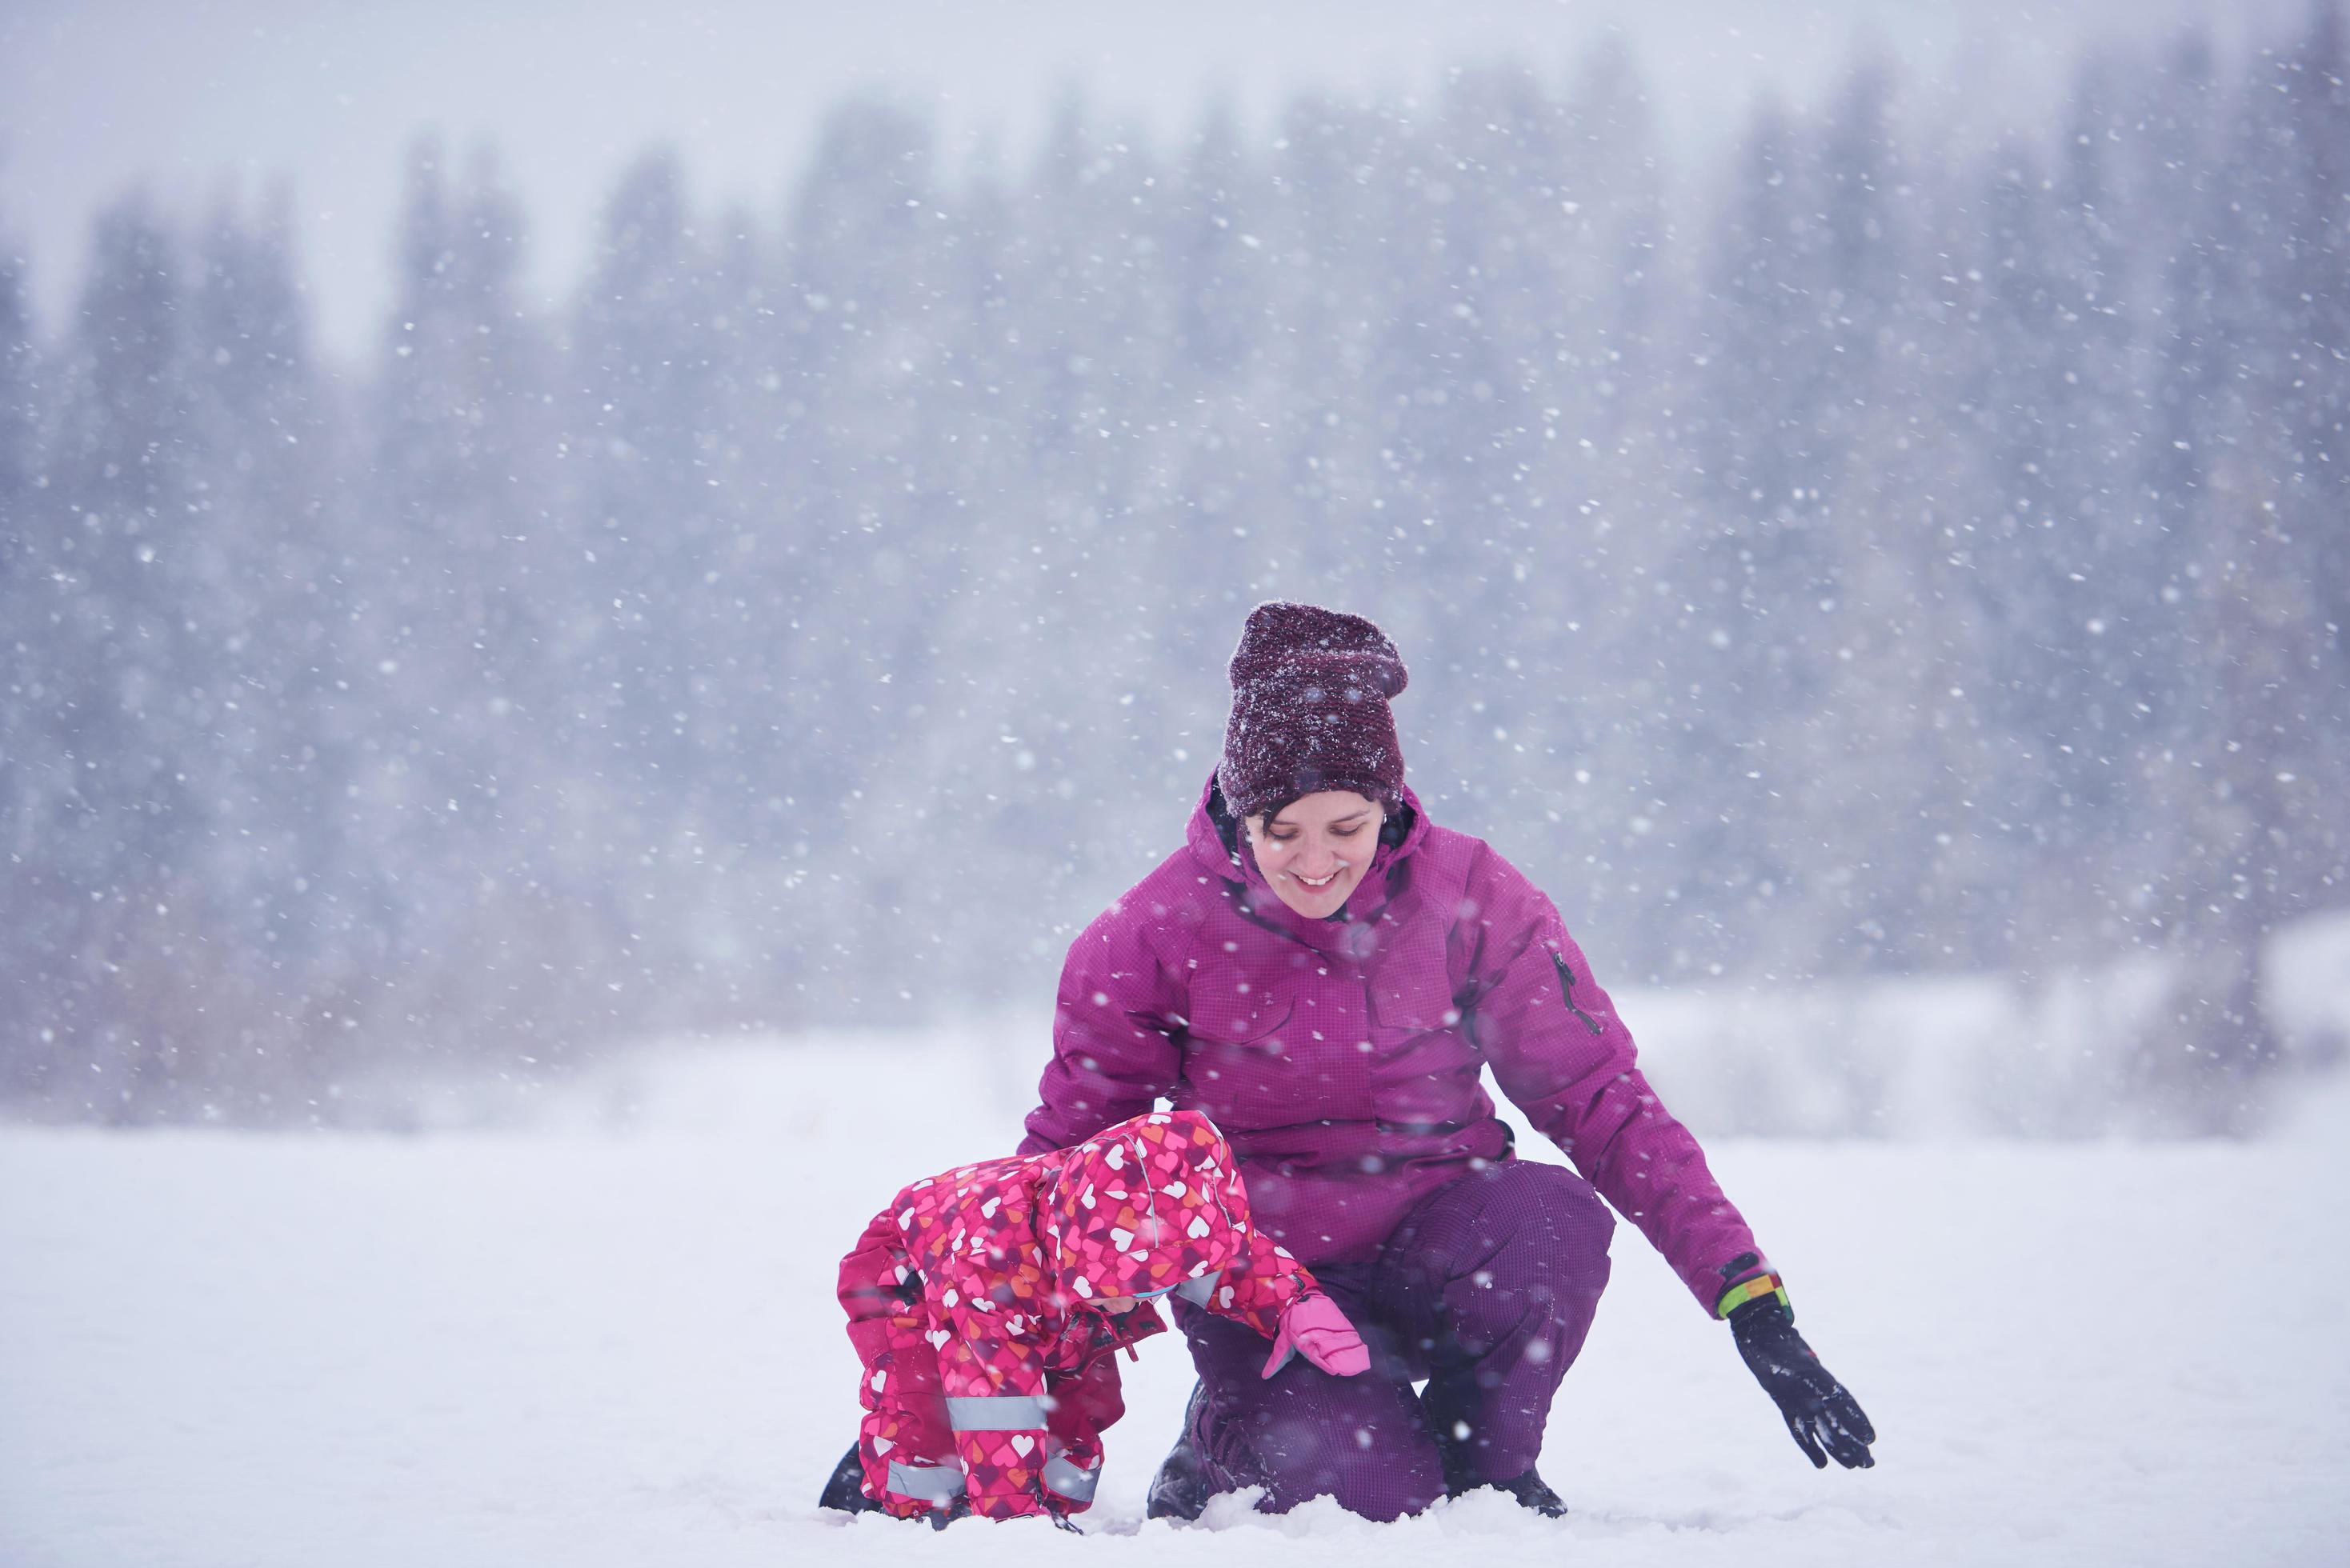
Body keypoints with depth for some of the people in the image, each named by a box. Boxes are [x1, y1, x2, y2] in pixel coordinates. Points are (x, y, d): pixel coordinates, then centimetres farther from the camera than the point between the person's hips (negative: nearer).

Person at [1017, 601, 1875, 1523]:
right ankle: (1231, 1444, 7)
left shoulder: (1467, 896, -9)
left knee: (1549, 1216, -33)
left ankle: (1483, 1467, -5)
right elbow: (1066, 1147, 0)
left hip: (1432, 1257, 2)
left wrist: (1753, 1306, -17)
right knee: (1372, 1498, -29)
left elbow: (1602, 1100, -8)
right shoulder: (1159, 931, -10)